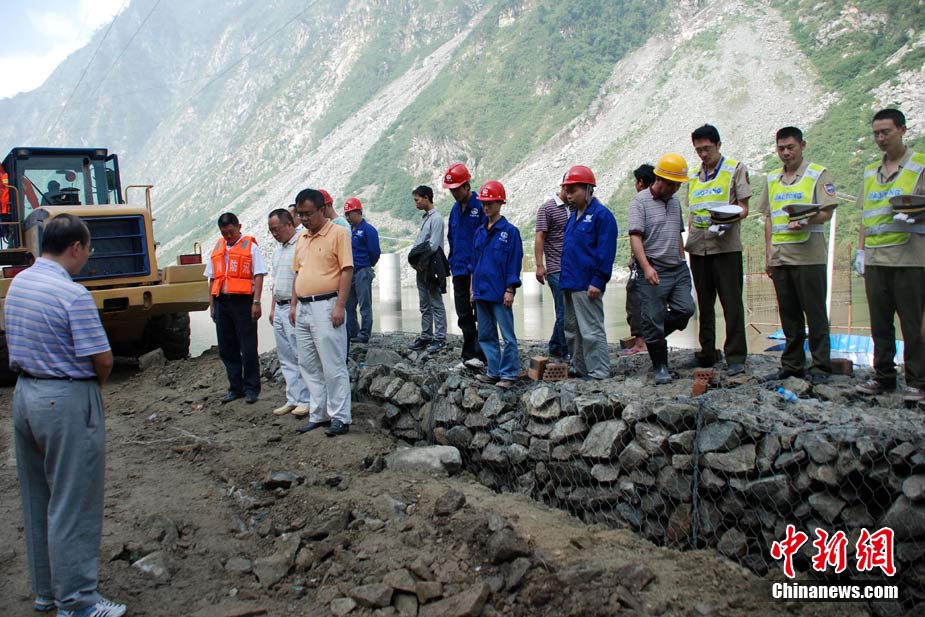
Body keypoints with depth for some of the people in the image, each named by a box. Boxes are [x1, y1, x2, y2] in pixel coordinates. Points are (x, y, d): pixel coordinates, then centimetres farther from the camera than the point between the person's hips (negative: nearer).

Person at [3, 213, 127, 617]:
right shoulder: (73, 295, -20)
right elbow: (102, 359, -20)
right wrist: (95, 383, 3)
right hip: (68, 401, -9)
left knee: (37, 501, 17)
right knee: (73, 504, 1)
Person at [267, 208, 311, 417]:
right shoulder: (278, 251, 19)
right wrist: (273, 308, 21)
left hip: (295, 308, -9)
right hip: (280, 308, 10)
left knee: (300, 356, -6)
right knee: (286, 358, 11)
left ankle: (305, 400, 0)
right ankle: (293, 399, 16)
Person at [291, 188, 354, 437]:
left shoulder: (338, 233, -6)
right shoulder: (302, 238, 16)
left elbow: (347, 270, -12)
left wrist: (340, 306, -18)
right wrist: (294, 305, 15)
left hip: (326, 306, -8)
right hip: (303, 308, 8)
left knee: (333, 365, -4)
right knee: (308, 365, 12)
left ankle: (340, 417, 4)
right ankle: (319, 414, 21)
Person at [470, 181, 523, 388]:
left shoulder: (510, 231, -6)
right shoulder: (479, 232, 12)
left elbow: (515, 263, -8)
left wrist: (510, 289, -12)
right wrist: (473, 288, 16)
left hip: (499, 293, -7)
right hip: (481, 292, 7)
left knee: (508, 335, -2)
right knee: (485, 335, 11)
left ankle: (509, 374, 5)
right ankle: (494, 371, 20)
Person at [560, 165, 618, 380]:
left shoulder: (601, 215, -10)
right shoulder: (573, 216, 17)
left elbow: (606, 252, -15)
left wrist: (598, 282, -18)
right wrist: (564, 277, 16)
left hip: (587, 285, -9)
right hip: (570, 282, 9)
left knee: (591, 330, -5)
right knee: (572, 329, 16)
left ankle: (598, 372, 3)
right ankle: (578, 367, 27)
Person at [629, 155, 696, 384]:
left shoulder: (675, 202, 17)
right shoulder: (640, 201, -6)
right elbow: (635, 237, -16)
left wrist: (682, 262, 17)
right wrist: (646, 267, -27)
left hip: (678, 269, 7)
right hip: (653, 272, -7)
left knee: (685, 309, -3)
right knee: (653, 320, -3)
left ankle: (655, 336, 23)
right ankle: (660, 367, 10)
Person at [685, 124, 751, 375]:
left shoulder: (735, 169, 3)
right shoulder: (693, 176, 17)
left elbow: (743, 208, -2)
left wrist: (730, 220, -21)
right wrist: (689, 239, 12)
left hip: (726, 246, -5)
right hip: (699, 248, 5)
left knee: (732, 303, -5)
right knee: (704, 303, 11)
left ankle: (736, 357, -1)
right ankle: (707, 353, 20)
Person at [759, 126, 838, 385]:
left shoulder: (818, 174, 1)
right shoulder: (772, 179, 17)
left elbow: (827, 212, -7)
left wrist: (807, 221, -27)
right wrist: (768, 255, 13)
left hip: (808, 255, -5)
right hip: (780, 257, 5)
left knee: (815, 313, -2)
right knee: (788, 314, 10)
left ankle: (820, 366, 5)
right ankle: (792, 364, 18)